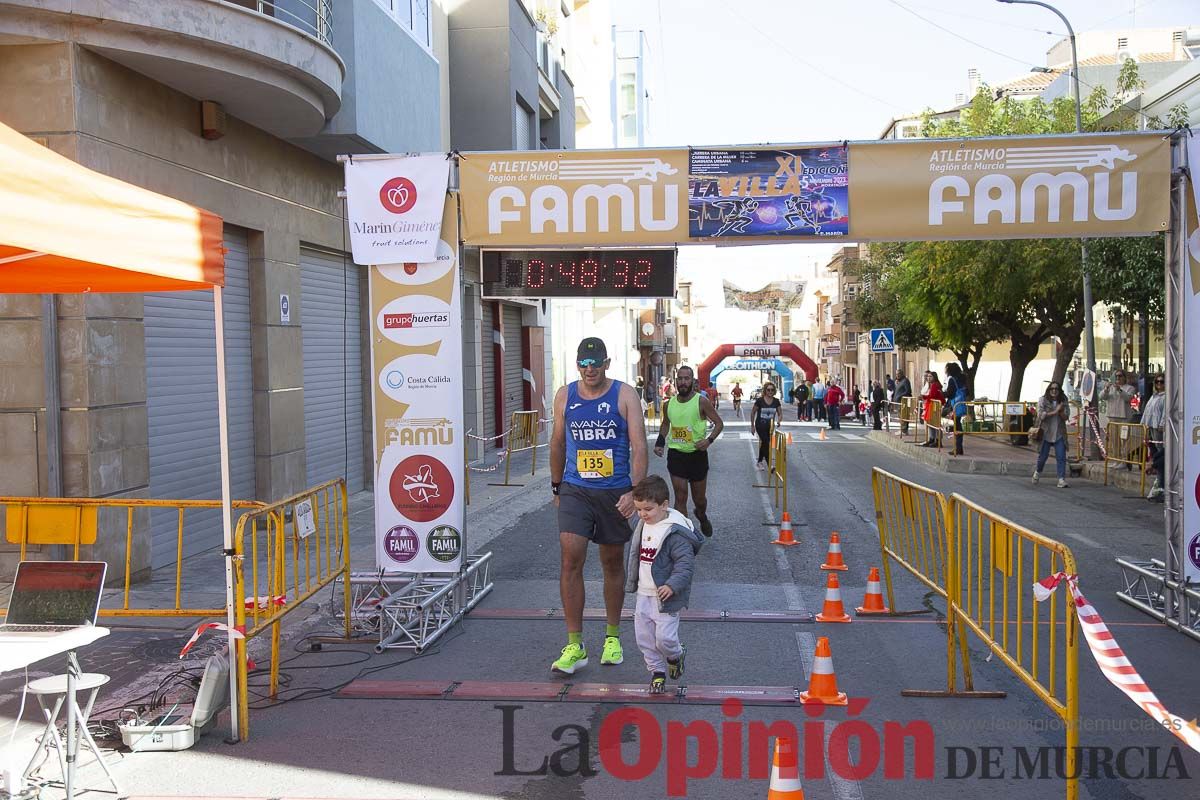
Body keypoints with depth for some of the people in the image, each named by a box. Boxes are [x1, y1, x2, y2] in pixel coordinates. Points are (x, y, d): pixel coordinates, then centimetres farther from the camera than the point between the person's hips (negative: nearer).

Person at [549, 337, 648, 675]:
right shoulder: (565, 395, 4)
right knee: (570, 561, -11)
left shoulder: (625, 395, -4)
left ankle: (612, 636, 28)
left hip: (615, 492, -1)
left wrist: (634, 491, -20)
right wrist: (556, 486, 17)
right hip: (575, 491, 1)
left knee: (613, 563, 11)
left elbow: (639, 446, -10)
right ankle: (574, 646, -4)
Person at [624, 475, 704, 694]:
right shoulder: (643, 526, 6)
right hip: (643, 595, 7)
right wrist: (632, 582, 23)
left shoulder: (675, 532, -19)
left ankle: (675, 656, 26)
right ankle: (657, 672, 27)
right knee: (644, 637, 10)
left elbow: (686, 563, -21)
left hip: (665, 597, -7)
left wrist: (673, 585, -30)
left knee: (664, 638, -7)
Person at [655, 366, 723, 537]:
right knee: (680, 497, -4)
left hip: (697, 454, -2)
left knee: (699, 499, 12)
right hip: (676, 454, 2)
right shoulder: (669, 404, 3)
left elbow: (719, 423, -5)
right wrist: (659, 442, 7)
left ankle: (702, 516, 46)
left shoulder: (701, 402, -9)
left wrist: (709, 439, -21)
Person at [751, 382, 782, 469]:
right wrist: (752, 425, -1)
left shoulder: (776, 401, -4)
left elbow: (780, 413, 5)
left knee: (764, 443, 15)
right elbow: (753, 412, -3)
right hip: (760, 425, -4)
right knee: (766, 443, -14)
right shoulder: (760, 401, -13)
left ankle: (759, 462, 31)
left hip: (770, 426, 4)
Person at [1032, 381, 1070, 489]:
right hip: (1046, 433, -1)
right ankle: (1037, 472, 36)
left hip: (1059, 434, 2)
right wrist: (1054, 412, -16)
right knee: (1043, 456, 8)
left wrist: (1061, 411, -20)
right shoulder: (1043, 400, -2)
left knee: (1061, 457, -7)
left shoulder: (1063, 401, 5)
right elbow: (1041, 415, -13)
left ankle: (1062, 480, -7)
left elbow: (1066, 417, 0)